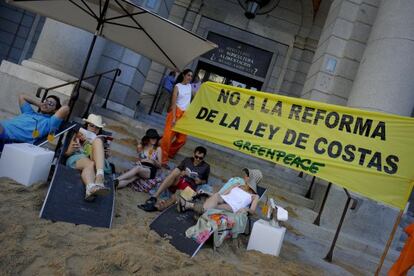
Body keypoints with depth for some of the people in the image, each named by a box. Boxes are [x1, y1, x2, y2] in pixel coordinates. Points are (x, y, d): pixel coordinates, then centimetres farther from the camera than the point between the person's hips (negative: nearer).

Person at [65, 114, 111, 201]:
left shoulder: (100, 139, 28)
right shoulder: (77, 135, 26)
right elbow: (67, 153, 18)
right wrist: (72, 148, -4)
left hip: (95, 162, 1)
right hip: (77, 159, -1)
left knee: (97, 141, -26)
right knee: (90, 164, -37)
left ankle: (100, 177, -52)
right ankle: (90, 187, -73)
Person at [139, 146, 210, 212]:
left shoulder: (206, 166, 11)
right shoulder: (187, 160, 16)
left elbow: (205, 181, 20)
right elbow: (176, 170, 16)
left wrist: (200, 181, -1)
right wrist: (180, 174, -5)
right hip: (177, 182, 2)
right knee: (175, 172, -34)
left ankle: (157, 206, -59)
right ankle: (154, 197, -43)